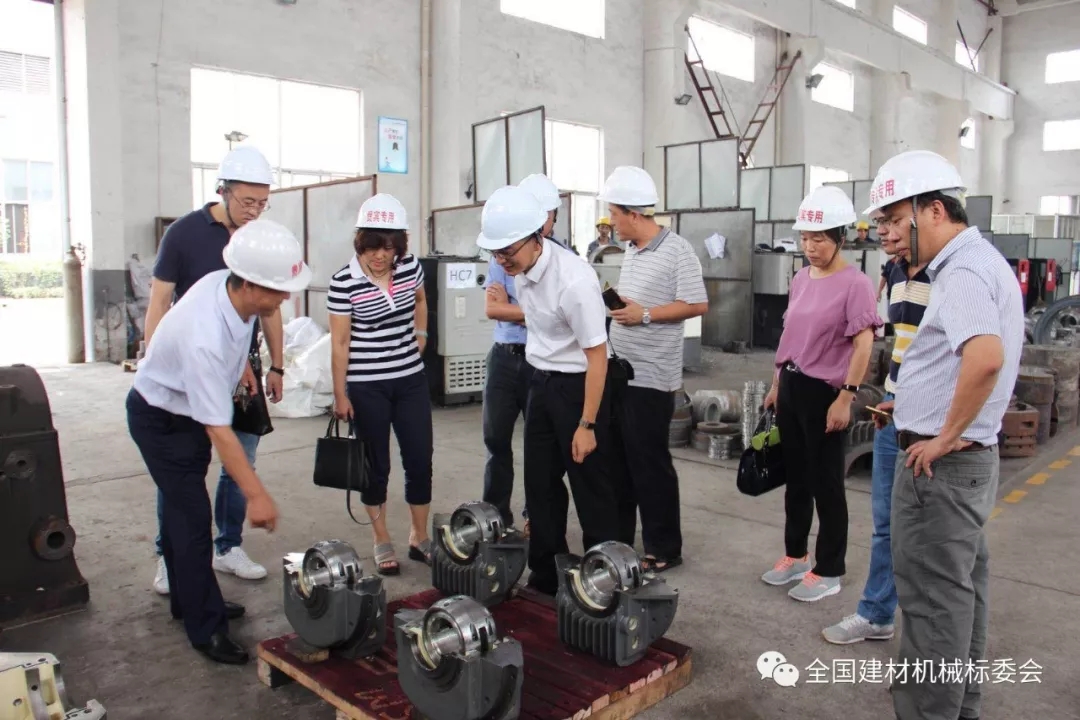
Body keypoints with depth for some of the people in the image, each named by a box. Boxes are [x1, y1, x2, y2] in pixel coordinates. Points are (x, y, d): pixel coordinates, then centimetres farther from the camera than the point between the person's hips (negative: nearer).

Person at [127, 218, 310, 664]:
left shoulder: (226, 284, -18)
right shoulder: (204, 337, -41)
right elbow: (218, 430, -39)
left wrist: (241, 369, 17)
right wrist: (256, 495, -38)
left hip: (188, 408, 8)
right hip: (161, 420, -8)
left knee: (181, 509, 19)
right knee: (192, 519, -6)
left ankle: (187, 600, 35)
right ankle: (205, 628, 8)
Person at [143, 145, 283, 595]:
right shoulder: (185, 233, -7)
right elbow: (159, 303, -5)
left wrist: (276, 367, 10)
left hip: (244, 368, 4)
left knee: (241, 462, 8)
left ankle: (228, 548, 22)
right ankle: (169, 556, 17)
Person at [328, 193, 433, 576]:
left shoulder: (411, 267, -1)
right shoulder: (344, 281, -13)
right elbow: (340, 342, -10)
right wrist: (340, 394, -9)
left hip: (411, 380, 4)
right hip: (366, 387, -4)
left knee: (420, 459, 6)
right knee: (376, 465, 7)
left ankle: (419, 538, 24)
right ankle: (382, 542, 24)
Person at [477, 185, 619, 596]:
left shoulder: (574, 281, -27)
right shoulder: (521, 269, -4)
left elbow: (597, 355, -23)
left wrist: (587, 425, -21)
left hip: (578, 385, -8)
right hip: (541, 381, 8)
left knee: (590, 488, 5)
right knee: (540, 484, 15)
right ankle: (544, 576, 31)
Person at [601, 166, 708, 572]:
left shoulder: (676, 251, -12)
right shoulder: (631, 252, 12)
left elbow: (698, 305, -16)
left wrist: (645, 315, -17)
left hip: (650, 377, -8)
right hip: (618, 371, 8)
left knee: (650, 463, 0)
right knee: (617, 460, 15)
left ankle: (664, 549, 15)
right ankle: (617, 539, 29)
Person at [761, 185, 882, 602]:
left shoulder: (855, 283, -13)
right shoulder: (800, 279, 9)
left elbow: (863, 345, -16)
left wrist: (846, 397, -20)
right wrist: (776, 384, 16)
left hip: (824, 392, -7)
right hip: (792, 387, 7)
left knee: (826, 483, 4)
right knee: (796, 477, 17)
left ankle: (828, 572, 18)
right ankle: (795, 555, 32)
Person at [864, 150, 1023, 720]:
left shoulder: (963, 271, -19)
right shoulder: (984, 260, 14)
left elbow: (986, 358, -35)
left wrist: (946, 436, -24)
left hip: (940, 462, -11)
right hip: (969, 458, 11)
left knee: (932, 598, 0)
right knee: (962, 587, 20)